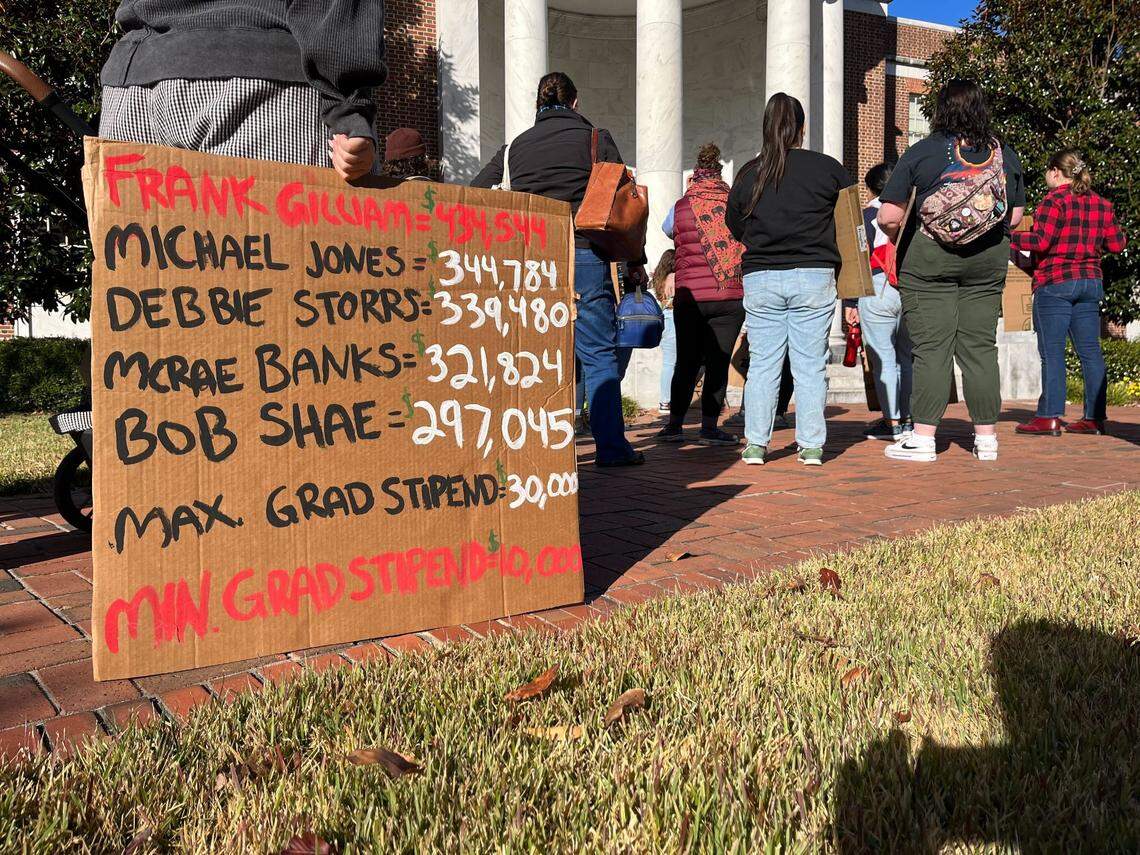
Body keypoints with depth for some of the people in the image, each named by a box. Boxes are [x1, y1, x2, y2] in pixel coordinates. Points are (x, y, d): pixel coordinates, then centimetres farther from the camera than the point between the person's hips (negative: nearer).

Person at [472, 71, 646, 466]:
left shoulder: (516, 145, 15)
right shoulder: (596, 138, 7)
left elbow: (472, 195, 12)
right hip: (583, 255, -3)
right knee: (599, 354, 3)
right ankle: (611, 446, 3)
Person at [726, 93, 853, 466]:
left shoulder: (749, 173, 3)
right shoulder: (827, 168, -1)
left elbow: (735, 226, 13)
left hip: (760, 278, 1)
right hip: (814, 277, -1)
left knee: (761, 364, 7)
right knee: (810, 365, 4)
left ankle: (756, 444, 8)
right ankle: (811, 446, 6)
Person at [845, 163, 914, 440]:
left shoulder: (867, 214, -1)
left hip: (878, 290, -5)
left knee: (883, 358, -1)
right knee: (907, 357, 12)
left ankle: (892, 421, -1)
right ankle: (908, 418, 14)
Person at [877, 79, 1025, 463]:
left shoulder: (922, 152, -6)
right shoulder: (1006, 155, 6)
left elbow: (889, 217, -10)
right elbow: (1016, 216, 12)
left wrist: (899, 239, 10)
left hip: (928, 258, -3)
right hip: (988, 260, 4)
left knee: (931, 348, -2)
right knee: (980, 346, 8)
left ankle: (923, 438, -1)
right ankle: (986, 438, 13)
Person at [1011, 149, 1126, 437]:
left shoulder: (1054, 200, -9)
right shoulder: (1101, 204, 12)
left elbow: (1041, 241, -17)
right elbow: (1117, 244, 13)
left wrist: (1008, 237, -6)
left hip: (1054, 283, -7)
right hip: (1091, 281, 7)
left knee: (1052, 351, -4)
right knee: (1090, 351, 7)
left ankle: (1049, 417, -5)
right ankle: (1094, 418, 9)